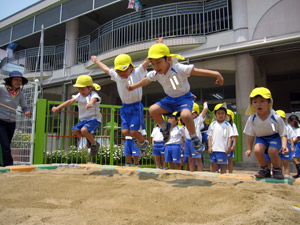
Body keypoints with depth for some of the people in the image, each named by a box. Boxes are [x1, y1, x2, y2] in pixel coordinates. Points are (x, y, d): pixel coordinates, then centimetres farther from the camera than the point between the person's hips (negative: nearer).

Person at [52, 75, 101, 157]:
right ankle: (89, 137, 13)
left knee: (84, 130, -30)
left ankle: (94, 144, -4)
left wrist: (91, 103, -63)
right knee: (74, 130, -14)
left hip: (94, 119, -7)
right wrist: (58, 108, -8)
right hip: (84, 120, 7)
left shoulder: (93, 95, -12)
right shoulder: (79, 95, 8)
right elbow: (70, 101, 1)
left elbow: (94, 99, -37)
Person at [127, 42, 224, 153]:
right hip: (170, 99, 6)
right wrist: (134, 86, 24)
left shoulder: (179, 68, -25)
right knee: (152, 110, -14)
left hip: (184, 97, -6)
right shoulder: (155, 74, -7)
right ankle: (165, 127, 15)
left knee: (185, 115, -36)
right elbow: (146, 80, 12)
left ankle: (194, 138, -8)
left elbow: (196, 71, -27)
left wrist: (215, 74, -32)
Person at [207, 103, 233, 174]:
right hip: (213, 149, 2)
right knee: (213, 165, 8)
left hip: (223, 149, -2)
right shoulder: (213, 124, 8)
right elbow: (210, 136, 8)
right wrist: (209, 147, 0)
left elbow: (230, 137, 3)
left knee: (223, 165, 3)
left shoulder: (227, 125, 3)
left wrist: (228, 147, -5)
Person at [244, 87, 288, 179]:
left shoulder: (276, 117, -20)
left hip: (274, 137, -2)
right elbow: (251, 135, 0)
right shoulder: (252, 119, -14)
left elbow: (283, 134, -10)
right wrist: (249, 148, 3)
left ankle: (277, 170, 3)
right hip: (261, 138, 2)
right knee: (257, 150, -28)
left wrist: (284, 145, -28)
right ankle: (264, 169, 1)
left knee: (272, 151, -30)